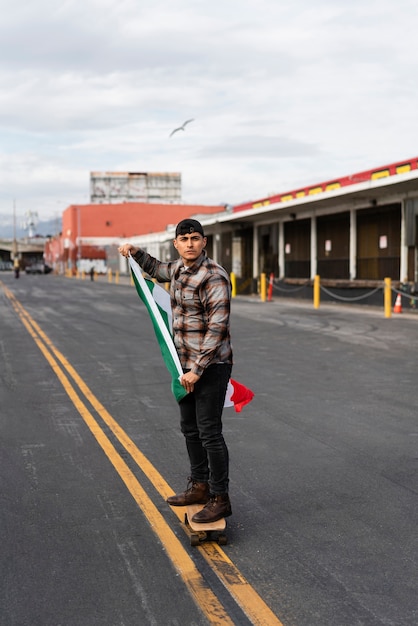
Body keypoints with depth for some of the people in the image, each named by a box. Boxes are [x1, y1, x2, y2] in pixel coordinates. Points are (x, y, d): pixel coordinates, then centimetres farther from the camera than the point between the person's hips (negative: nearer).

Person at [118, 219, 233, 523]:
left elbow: (217, 328, -23)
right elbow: (159, 270, 35)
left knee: (209, 432, -6)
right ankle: (200, 486, 31)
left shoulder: (214, 277, -20)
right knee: (190, 428, 17)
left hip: (211, 366, -9)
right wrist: (136, 252, 20)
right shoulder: (180, 268, 8)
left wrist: (197, 370, -23)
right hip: (187, 363, 9)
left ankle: (220, 499, 5)